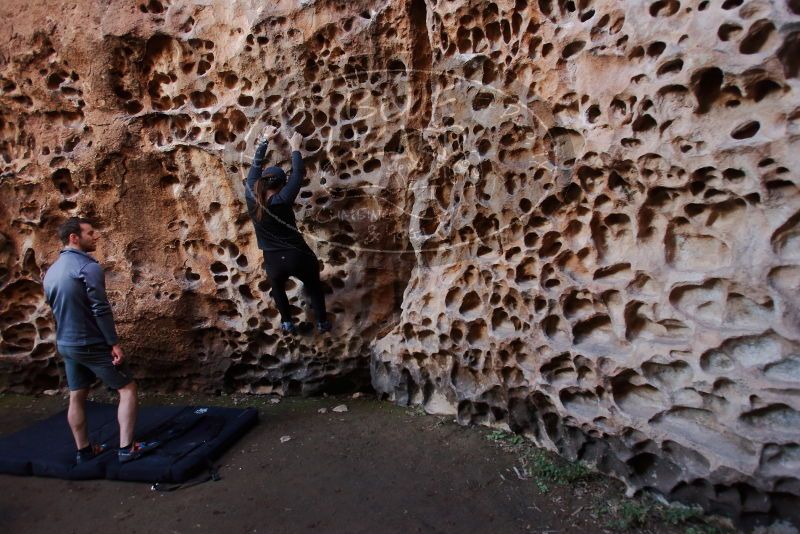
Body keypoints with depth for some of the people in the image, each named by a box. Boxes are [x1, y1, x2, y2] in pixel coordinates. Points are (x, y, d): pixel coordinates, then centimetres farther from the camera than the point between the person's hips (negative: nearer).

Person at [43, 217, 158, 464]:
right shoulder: (88, 266, -18)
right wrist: (114, 343, -19)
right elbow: (100, 309, -22)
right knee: (128, 389, 0)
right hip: (92, 344, -9)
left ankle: (83, 450, 27)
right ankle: (126, 448, 0)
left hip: (66, 345, 9)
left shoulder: (51, 271, 10)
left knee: (77, 397, 16)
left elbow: (56, 309, 18)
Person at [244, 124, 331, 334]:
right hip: (298, 256, -3)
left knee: (277, 287, 34)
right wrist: (295, 148, 5)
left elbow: (255, 166, 5)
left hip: (273, 261, 3)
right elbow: (298, 174, -7)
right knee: (314, 286, 24)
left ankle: (287, 323, 41)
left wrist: (264, 139, 16)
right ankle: (322, 322, 36)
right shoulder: (282, 200, -19)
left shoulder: (251, 195, -8)